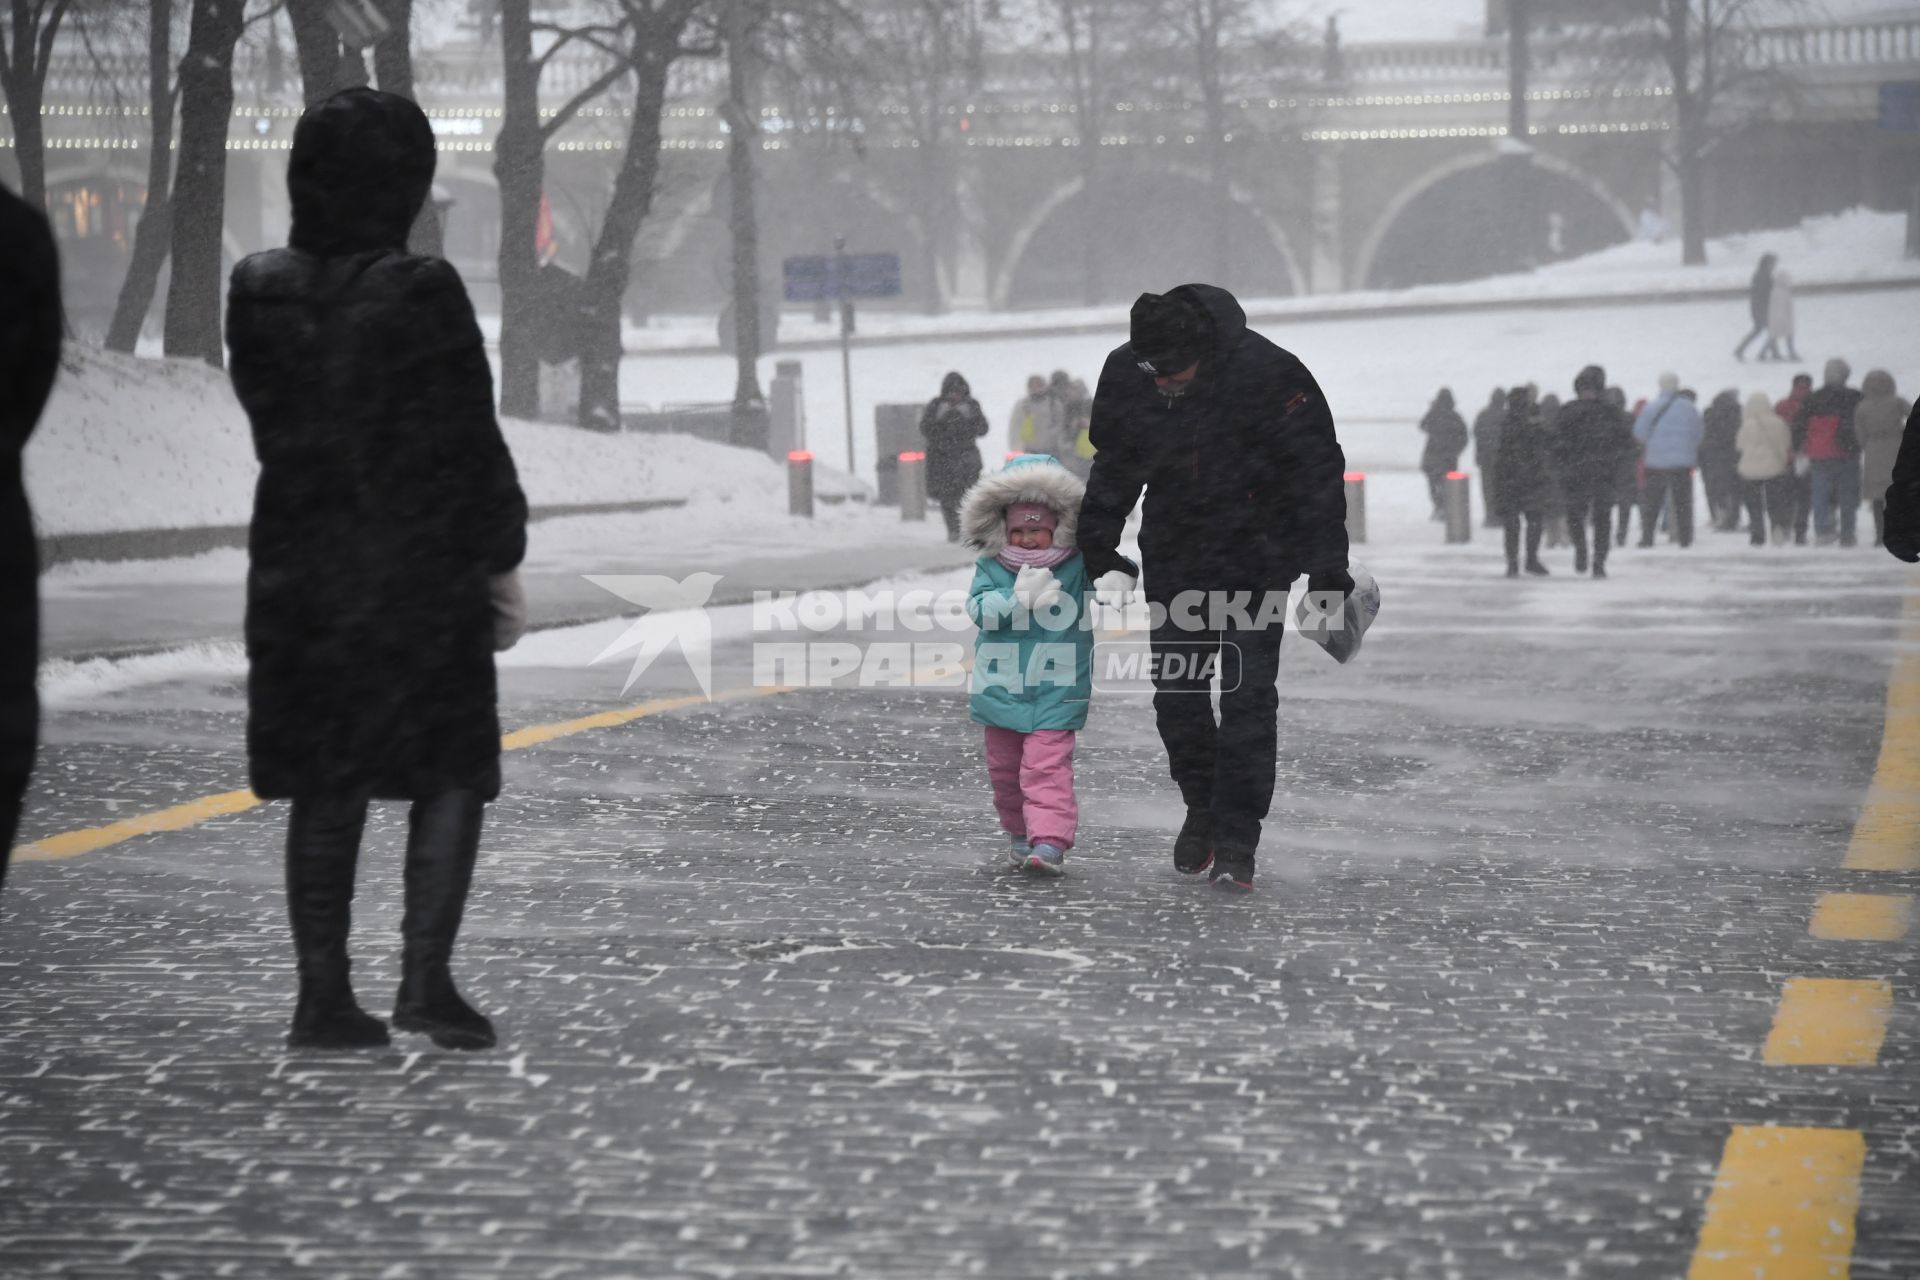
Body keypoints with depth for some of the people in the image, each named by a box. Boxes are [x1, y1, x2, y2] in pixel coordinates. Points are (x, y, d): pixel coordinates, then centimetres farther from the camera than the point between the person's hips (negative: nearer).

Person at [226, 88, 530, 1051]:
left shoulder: (257, 294, 0)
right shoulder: (420, 294, -15)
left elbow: (274, 427, 8)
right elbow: (472, 441, -9)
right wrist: (501, 556, 0)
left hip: (296, 568, 5)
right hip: (422, 567, -5)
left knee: (325, 789, 10)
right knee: (452, 773, 6)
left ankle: (322, 996, 11)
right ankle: (424, 977, -4)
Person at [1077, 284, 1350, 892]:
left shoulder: (1268, 374, -22)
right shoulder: (1123, 376, -9)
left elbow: (1318, 474, -14)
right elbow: (1113, 470, 7)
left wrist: (1327, 573, -15)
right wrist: (1103, 557, 1)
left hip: (1257, 554, -4)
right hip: (1173, 556, 4)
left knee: (1247, 695, -8)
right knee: (1175, 691, 5)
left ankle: (1236, 841, -4)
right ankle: (1201, 806, 28)